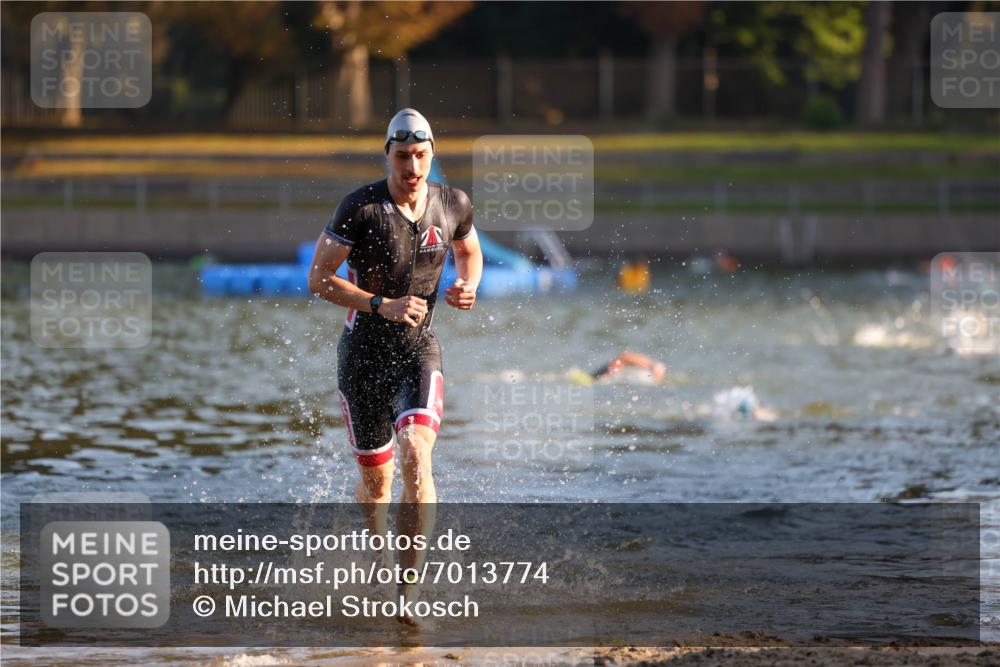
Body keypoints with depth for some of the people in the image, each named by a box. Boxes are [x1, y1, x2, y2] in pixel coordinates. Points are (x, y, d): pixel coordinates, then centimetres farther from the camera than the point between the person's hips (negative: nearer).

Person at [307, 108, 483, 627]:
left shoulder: (453, 205, -2)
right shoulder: (360, 208, -14)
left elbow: (469, 250, 20)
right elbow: (318, 278, -11)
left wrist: (468, 285, -3)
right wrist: (382, 305, -22)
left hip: (419, 351, 1)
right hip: (364, 352, -1)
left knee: (416, 457, -22)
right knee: (375, 478, 8)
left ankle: (408, 589, -21)